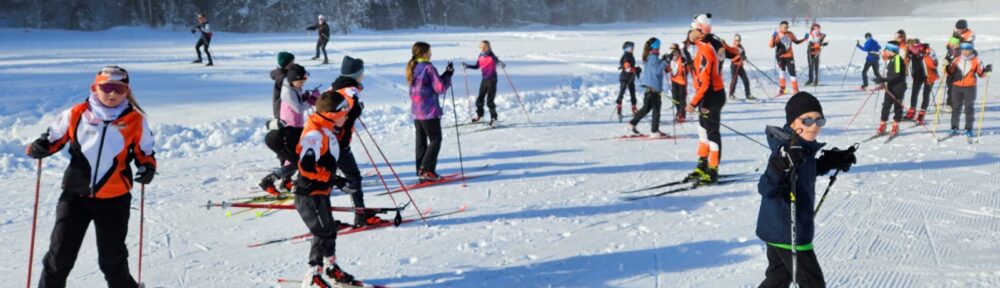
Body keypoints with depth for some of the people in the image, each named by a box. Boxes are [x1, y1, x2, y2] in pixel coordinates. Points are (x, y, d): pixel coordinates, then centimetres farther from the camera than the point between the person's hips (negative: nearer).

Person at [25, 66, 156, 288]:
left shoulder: (135, 120, -1)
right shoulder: (76, 114, -2)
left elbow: (144, 151, 10)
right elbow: (54, 138, 9)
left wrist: (148, 167, -10)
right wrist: (38, 148, -11)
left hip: (114, 198, 0)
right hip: (75, 194, 1)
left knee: (112, 256, 12)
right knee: (61, 252, 5)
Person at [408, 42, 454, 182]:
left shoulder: (412, 68, 9)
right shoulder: (428, 68, -17)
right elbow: (440, 88, -17)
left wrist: (445, 74, 8)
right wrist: (448, 75, -3)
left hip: (416, 111, 8)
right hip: (429, 111, -8)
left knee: (421, 140, 12)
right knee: (435, 140, 2)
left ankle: (421, 170, 14)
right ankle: (426, 169, -6)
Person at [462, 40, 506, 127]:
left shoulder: (491, 56, -13)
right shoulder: (481, 56, 5)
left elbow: (497, 61, -25)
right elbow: (477, 66, 17)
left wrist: (502, 64, -46)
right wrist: (467, 66, 9)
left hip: (492, 79, -6)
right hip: (484, 79, 6)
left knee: (490, 100, -8)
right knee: (480, 98, 14)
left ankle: (493, 118, 3)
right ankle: (479, 115, 34)